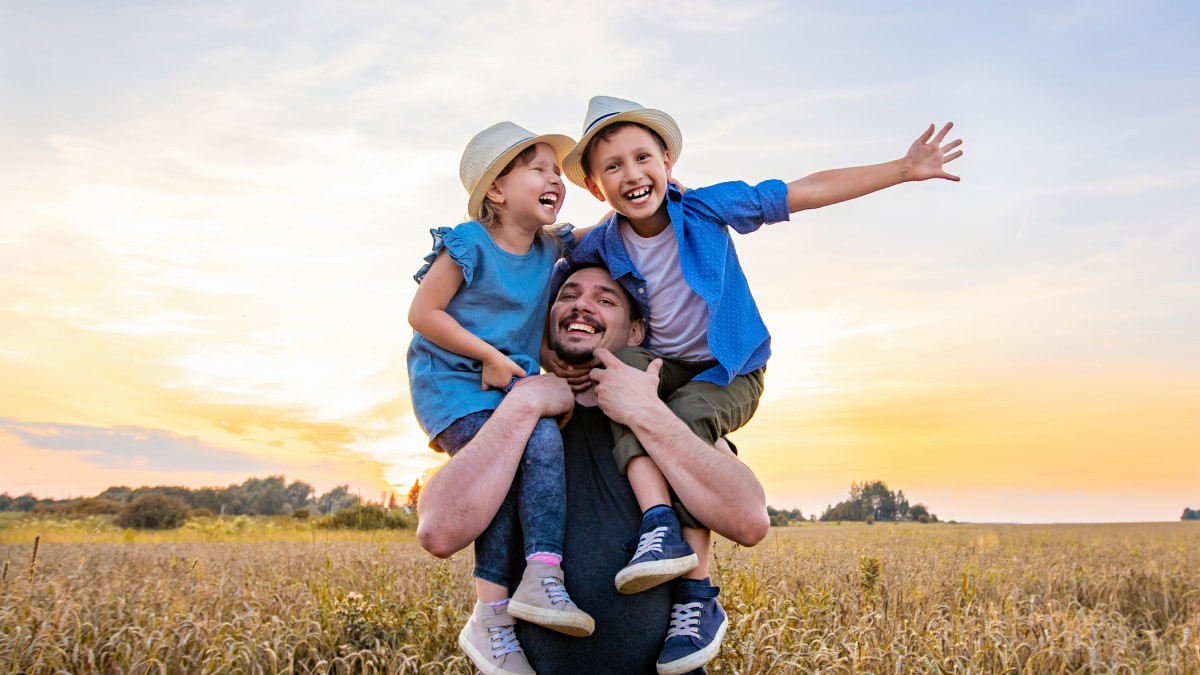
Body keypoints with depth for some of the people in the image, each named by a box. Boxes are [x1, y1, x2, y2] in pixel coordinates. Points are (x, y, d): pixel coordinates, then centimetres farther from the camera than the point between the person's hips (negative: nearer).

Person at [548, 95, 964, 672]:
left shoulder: (708, 208, -11)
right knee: (616, 367, -32)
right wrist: (552, 354, -14)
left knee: (686, 420, -33)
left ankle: (699, 593, -28)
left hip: (729, 371, -2)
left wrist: (904, 168, -9)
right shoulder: (600, 248, -7)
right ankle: (660, 523, -41)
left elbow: (810, 191, -9)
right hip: (662, 365, 2)